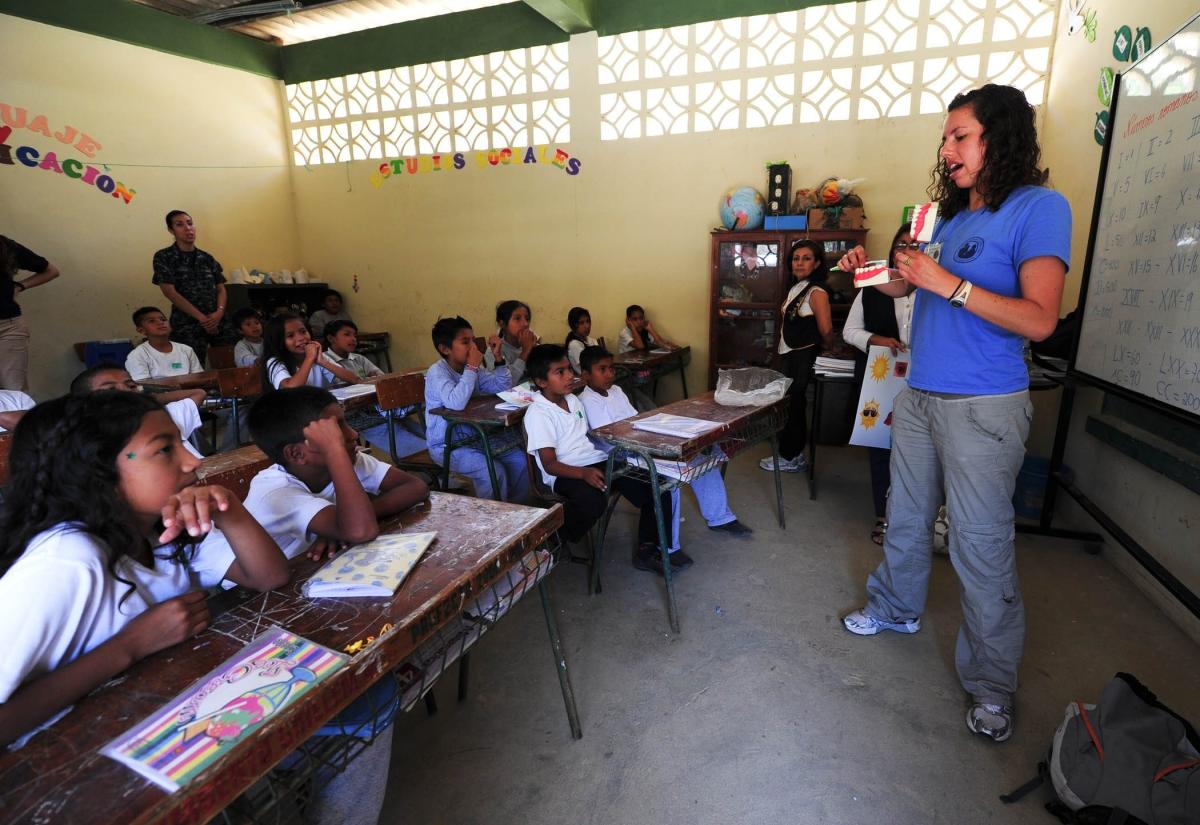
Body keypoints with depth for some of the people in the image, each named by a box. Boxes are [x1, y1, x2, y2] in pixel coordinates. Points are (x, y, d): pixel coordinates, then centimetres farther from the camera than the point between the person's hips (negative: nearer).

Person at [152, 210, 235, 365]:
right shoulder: (163, 257, 3)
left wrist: (219, 312, -8)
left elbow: (220, 289, 13)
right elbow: (170, 292, -5)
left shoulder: (207, 258, 14)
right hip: (186, 325, -3)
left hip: (217, 321, 3)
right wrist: (202, 318, -11)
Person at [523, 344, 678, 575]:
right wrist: (584, 473, -31)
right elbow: (550, 464, -15)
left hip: (597, 462, 7)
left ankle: (648, 550, 1)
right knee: (593, 502, -40)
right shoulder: (537, 413, -9)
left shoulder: (573, 400, 15)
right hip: (566, 474, -7)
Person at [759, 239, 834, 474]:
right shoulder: (796, 288, 13)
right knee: (792, 404, 13)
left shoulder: (816, 292, -14)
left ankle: (790, 458, 9)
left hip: (803, 358, -8)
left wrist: (825, 347, -2)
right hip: (790, 356, 8)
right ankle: (794, 454, 24)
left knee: (792, 405, -2)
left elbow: (826, 331, -19)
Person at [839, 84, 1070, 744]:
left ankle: (991, 684, 17)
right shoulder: (950, 214, 12)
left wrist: (948, 284, -22)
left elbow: (1039, 318, -18)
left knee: (982, 545, 0)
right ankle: (896, 609, 38)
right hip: (920, 396, 7)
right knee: (905, 517, 17)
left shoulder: (1039, 207, -9)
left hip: (983, 407, -7)